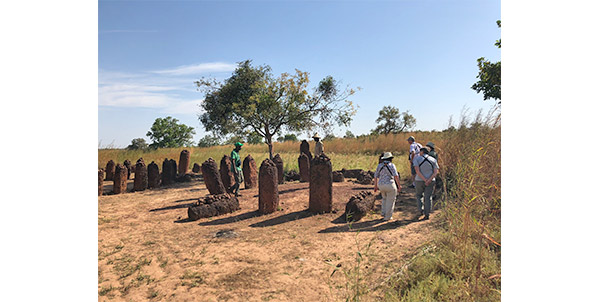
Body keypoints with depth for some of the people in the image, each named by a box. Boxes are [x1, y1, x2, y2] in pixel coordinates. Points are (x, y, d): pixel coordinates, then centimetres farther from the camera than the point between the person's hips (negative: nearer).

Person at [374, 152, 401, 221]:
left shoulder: (379, 165, 4)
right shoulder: (391, 165, -8)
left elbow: (376, 176, 6)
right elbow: (396, 176, -16)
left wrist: (376, 186, 15)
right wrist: (399, 186, -8)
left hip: (381, 185, 4)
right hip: (390, 185, -4)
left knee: (385, 198, 28)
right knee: (390, 201, 10)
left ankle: (383, 213, 21)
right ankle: (387, 217, 14)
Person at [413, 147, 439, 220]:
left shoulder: (417, 159, -5)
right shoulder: (433, 160, 3)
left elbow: (417, 171, -16)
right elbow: (436, 172, -8)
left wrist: (425, 180, -16)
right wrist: (429, 180, -18)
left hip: (419, 181, -2)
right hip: (431, 181, 2)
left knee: (418, 195, 20)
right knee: (427, 198, 8)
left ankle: (421, 209, 5)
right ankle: (427, 215, 5)